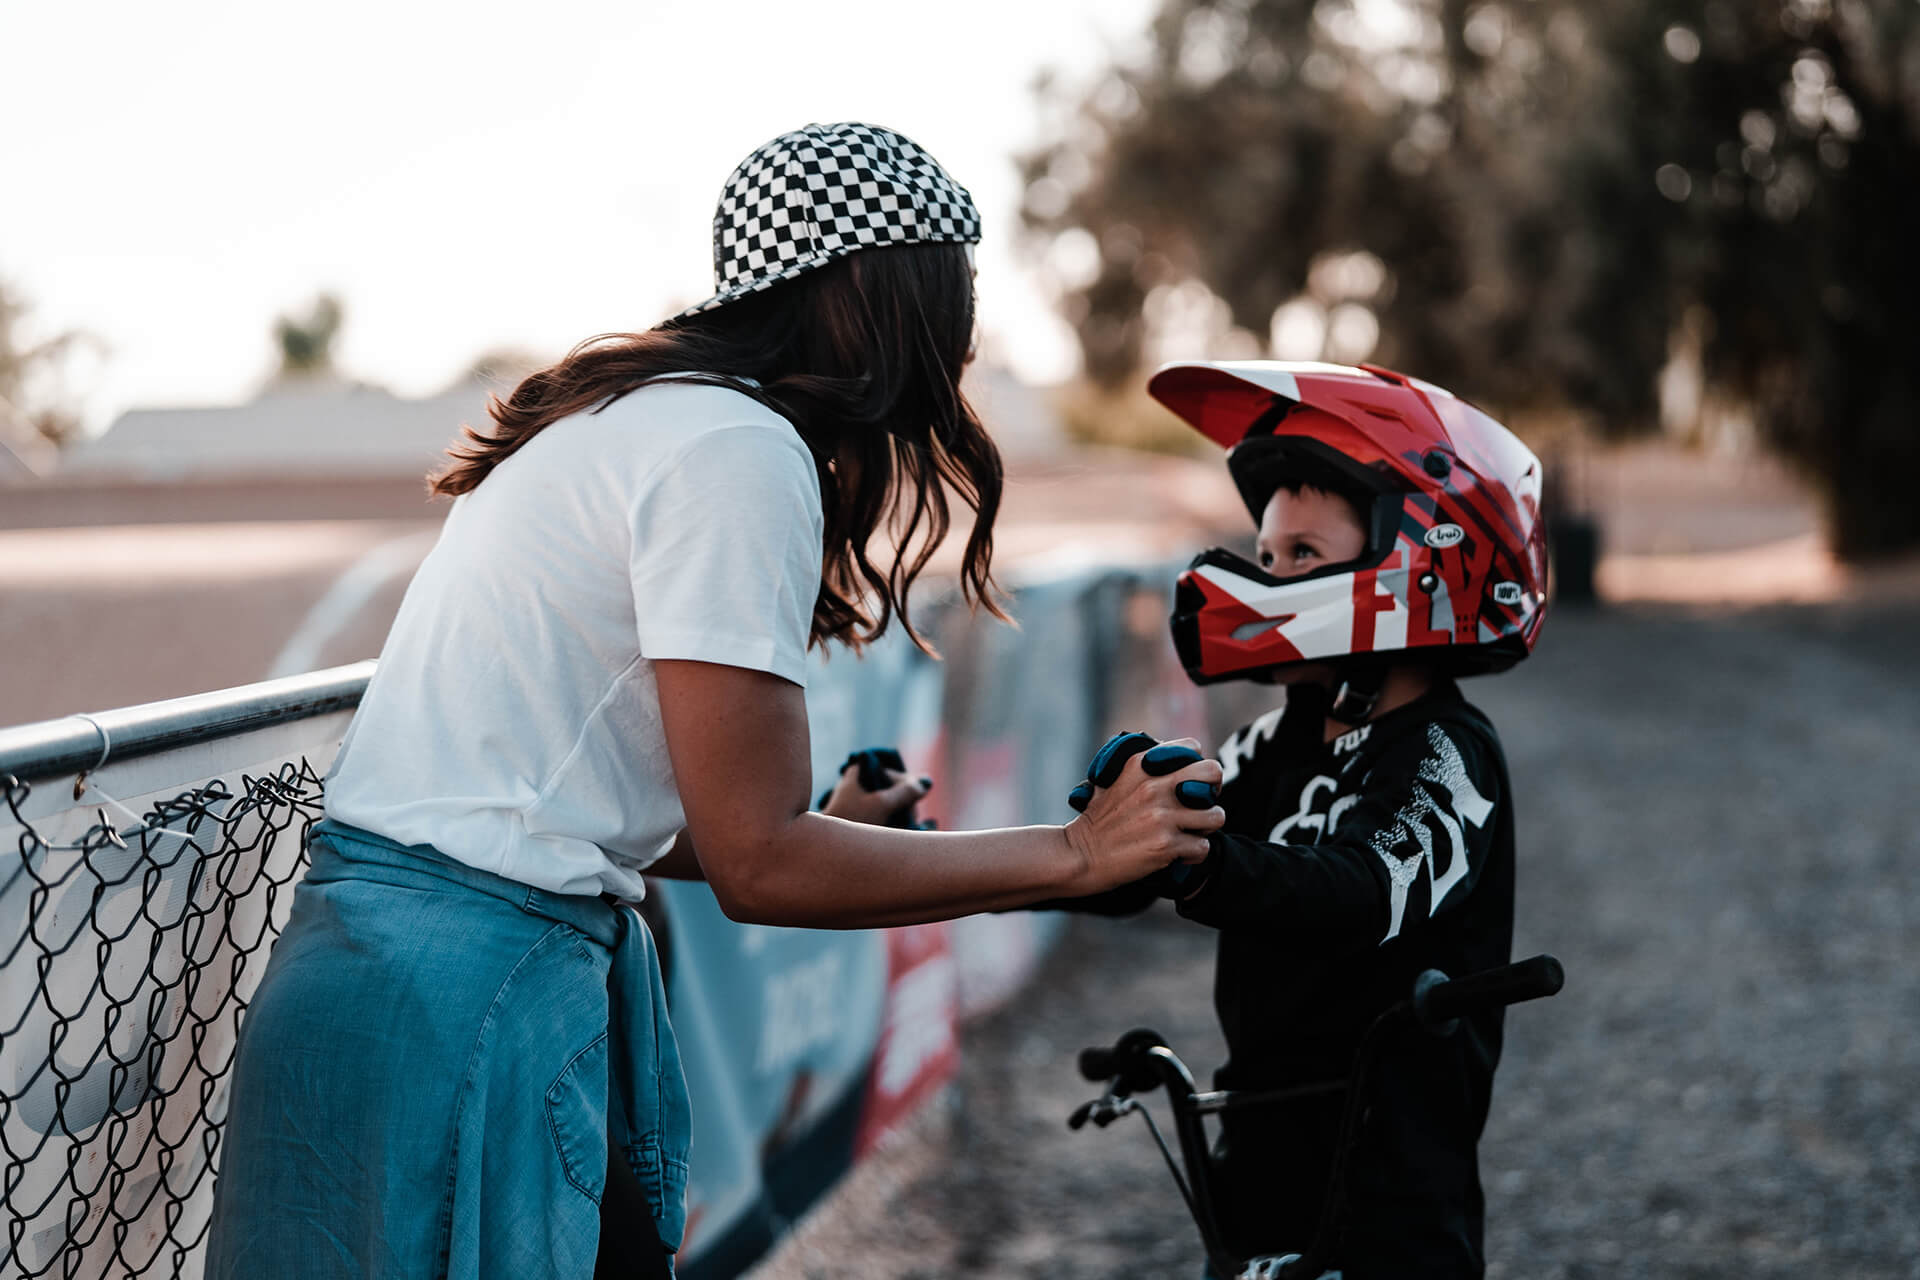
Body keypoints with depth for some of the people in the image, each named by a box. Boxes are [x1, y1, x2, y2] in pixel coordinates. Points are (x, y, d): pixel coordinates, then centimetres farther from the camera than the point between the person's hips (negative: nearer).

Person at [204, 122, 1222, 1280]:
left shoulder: (643, 410, 14)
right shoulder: (736, 449, -15)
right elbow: (757, 865, -15)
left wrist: (826, 834, 24)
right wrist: (1075, 855, -6)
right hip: (462, 1000, -10)